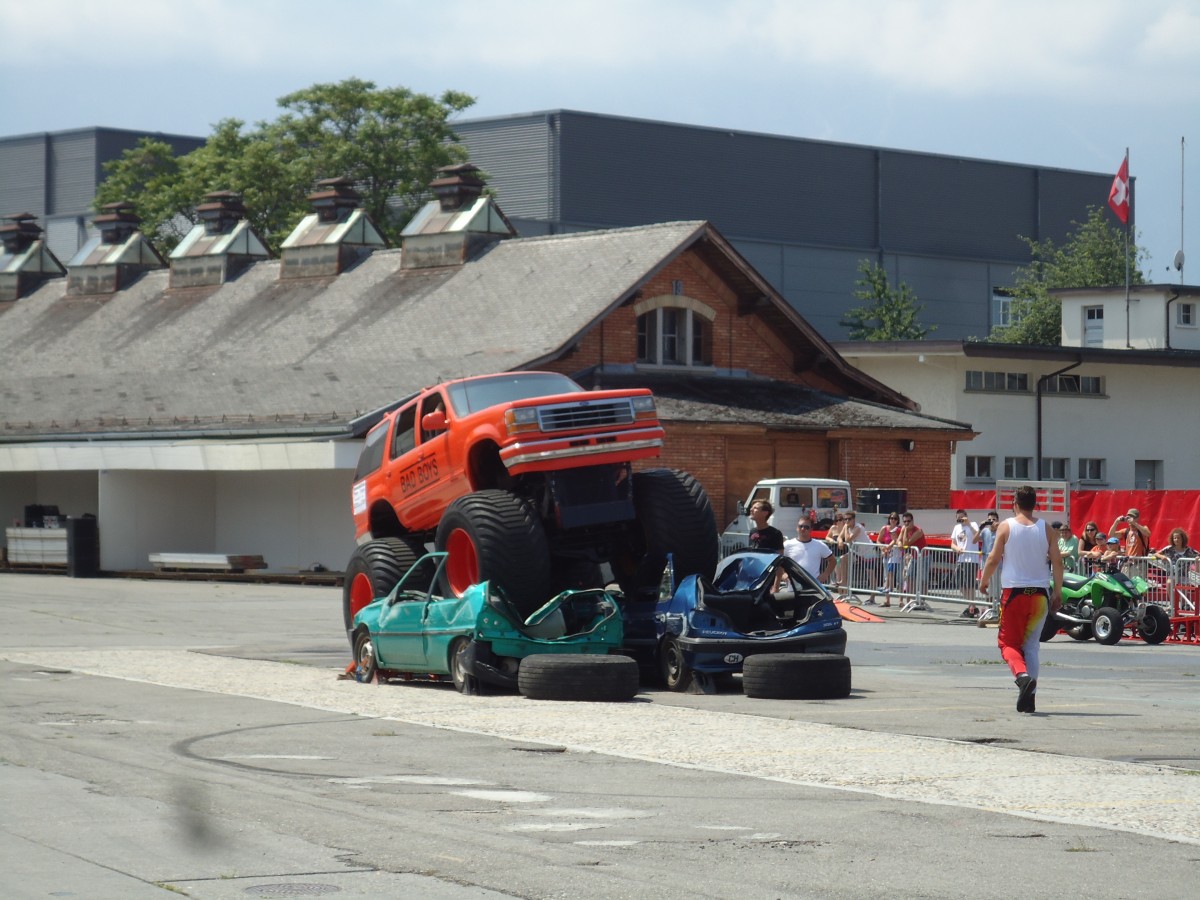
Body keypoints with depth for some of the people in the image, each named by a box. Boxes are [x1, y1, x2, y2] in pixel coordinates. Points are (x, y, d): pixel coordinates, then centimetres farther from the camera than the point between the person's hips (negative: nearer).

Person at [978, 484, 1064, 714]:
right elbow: (1057, 561, 0)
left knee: (1008, 643, 7)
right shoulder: (1045, 528, 4)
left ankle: (1022, 674, -23)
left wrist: (984, 580, 13)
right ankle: (1028, 698, 2)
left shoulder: (1006, 526, -3)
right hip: (1039, 592, 3)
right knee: (1031, 645, 9)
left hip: (1014, 591, -3)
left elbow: (994, 559, -4)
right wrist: (1057, 592, 8)